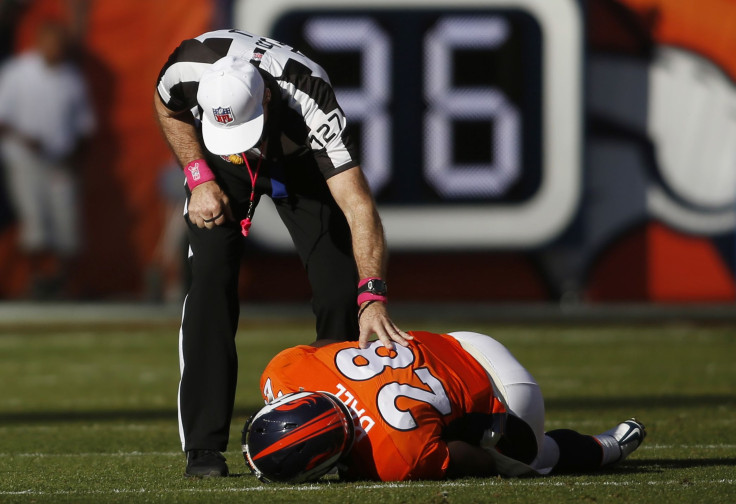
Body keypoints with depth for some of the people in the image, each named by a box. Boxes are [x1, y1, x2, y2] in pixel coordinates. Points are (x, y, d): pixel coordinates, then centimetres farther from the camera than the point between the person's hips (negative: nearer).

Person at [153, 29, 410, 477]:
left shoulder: (312, 102, -43)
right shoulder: (189, 69, -36)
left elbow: (358, 205, -47)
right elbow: (168, 109, -8)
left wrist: (372, 296, -56)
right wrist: (200, 178, -20)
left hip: (301, 160, -1)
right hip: (217, 160, 1)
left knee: (340, 291, -11)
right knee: (211, 282, -17)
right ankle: (204, 446, -14)